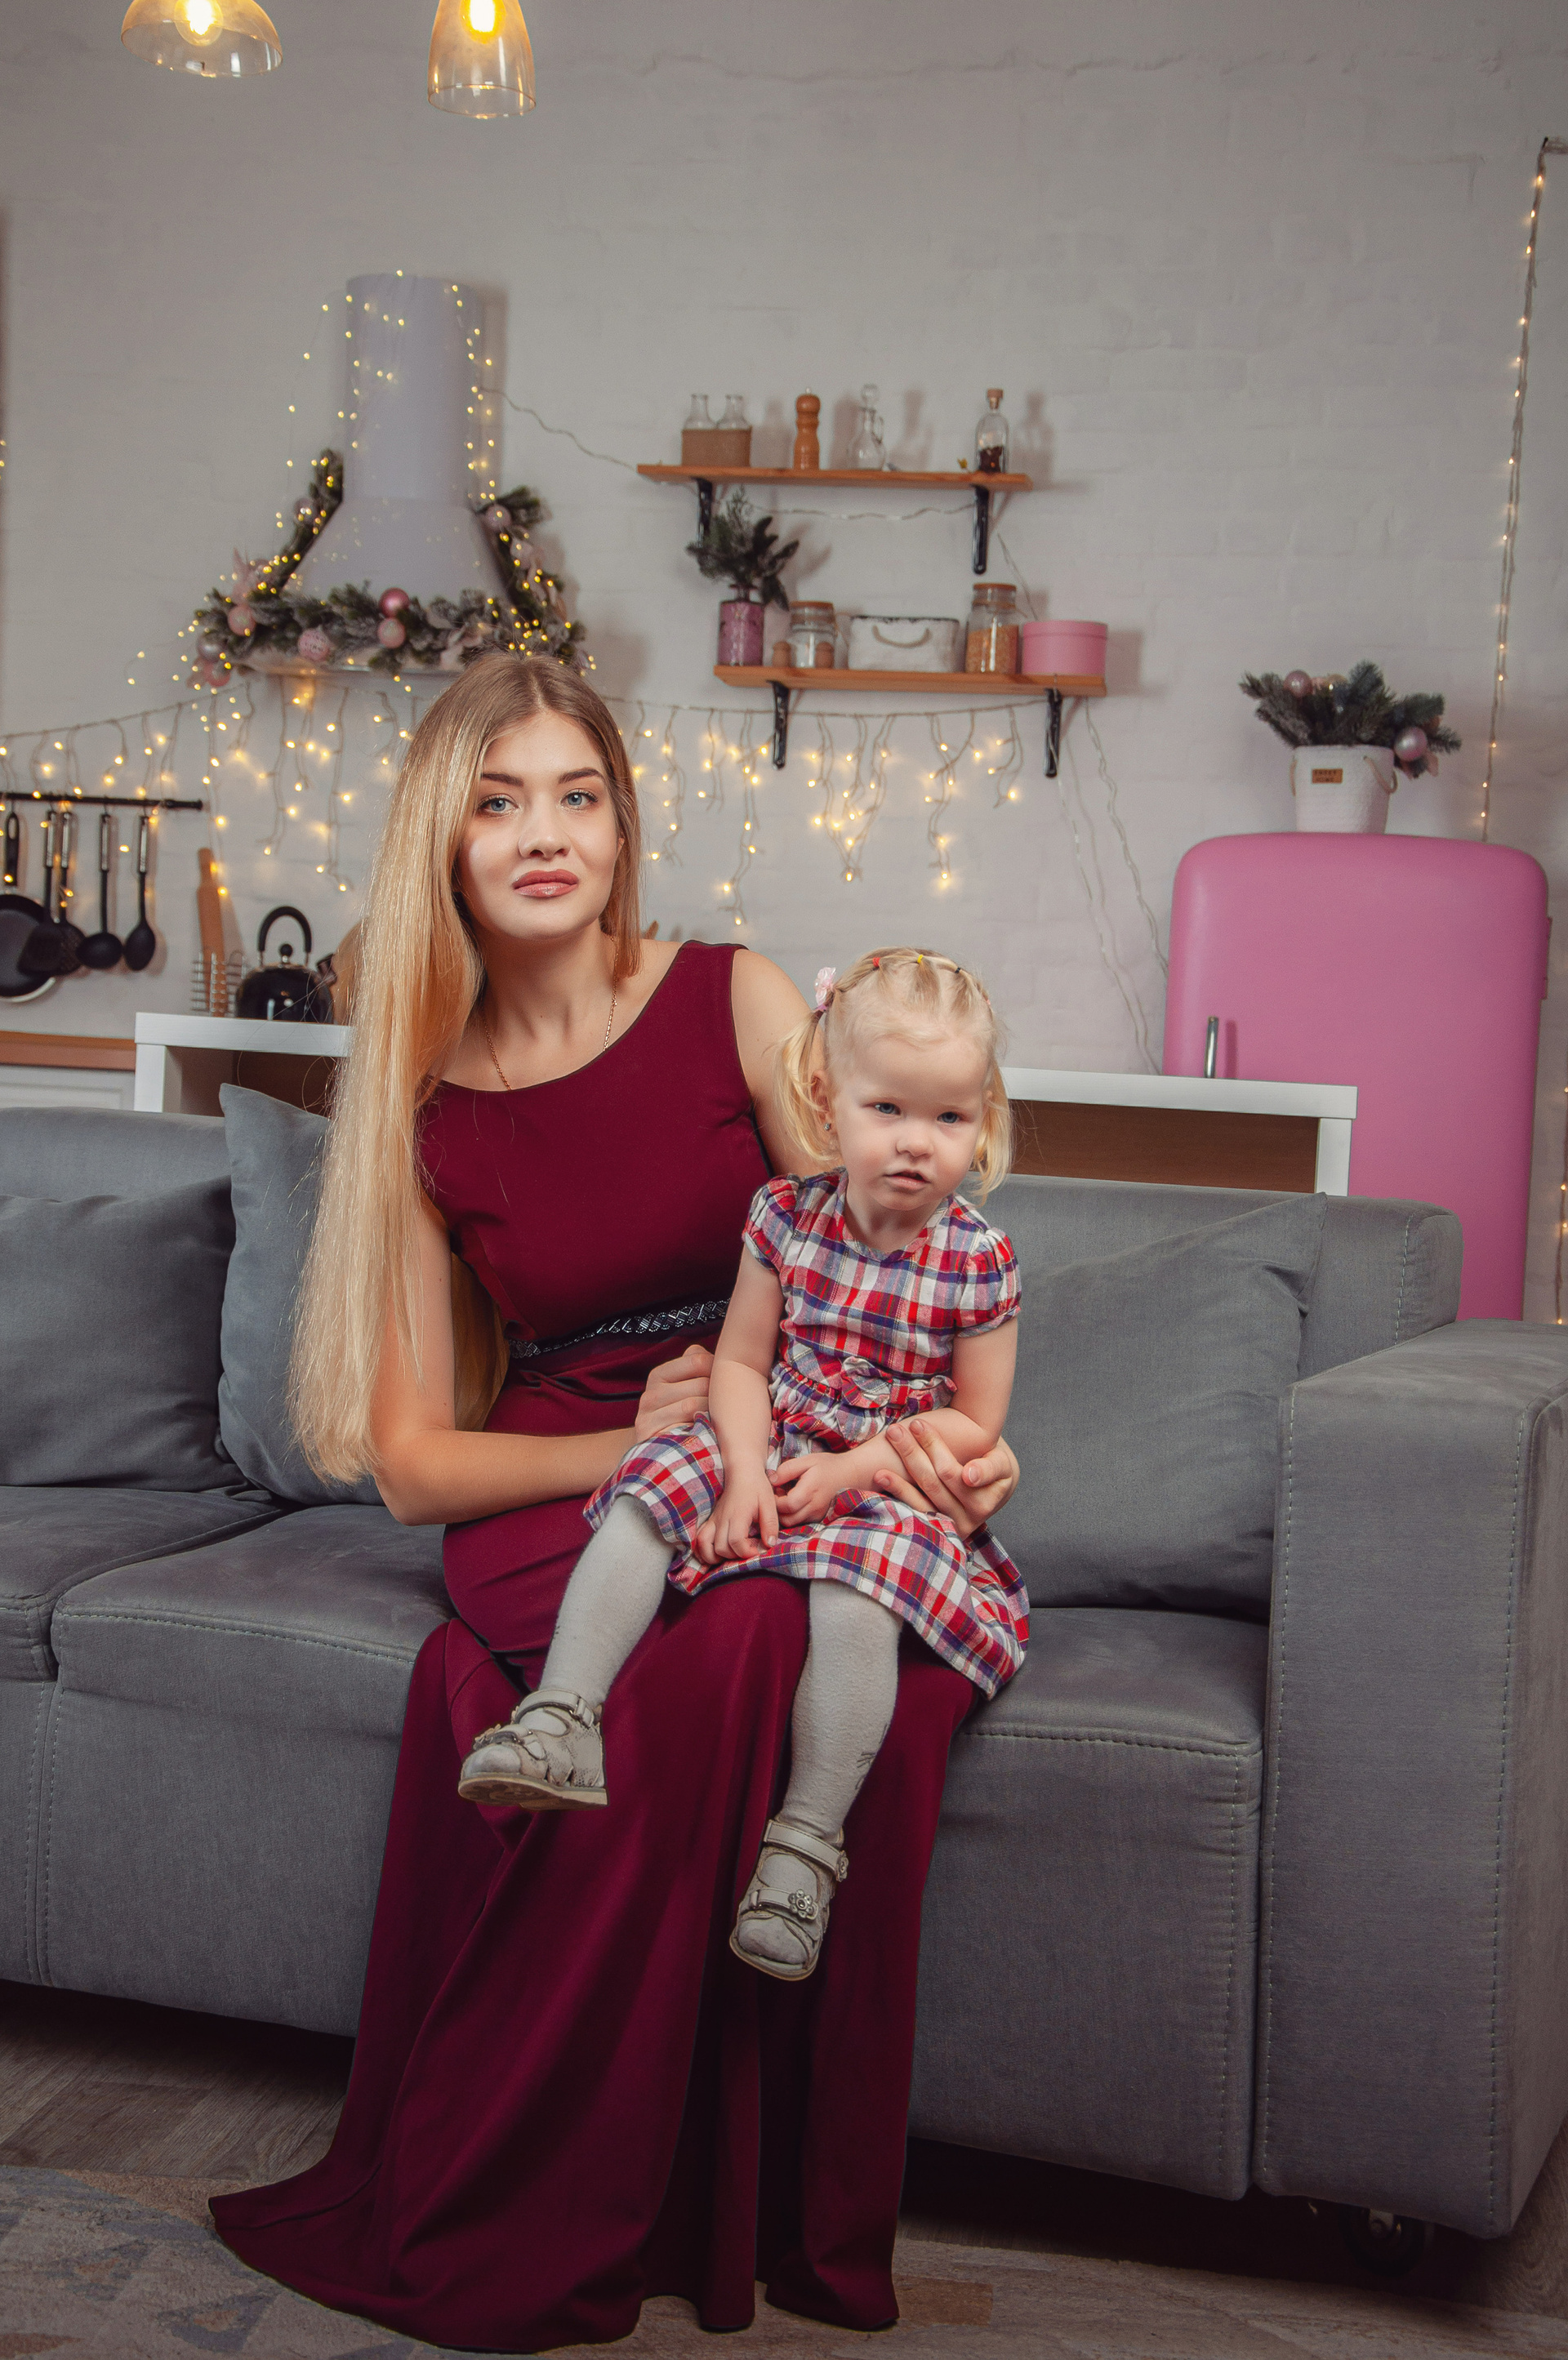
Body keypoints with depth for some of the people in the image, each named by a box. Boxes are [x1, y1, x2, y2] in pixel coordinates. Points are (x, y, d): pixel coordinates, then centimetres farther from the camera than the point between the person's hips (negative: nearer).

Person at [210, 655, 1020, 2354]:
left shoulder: (734, 998, 4)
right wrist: (629, 1446, -12)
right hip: (561, 1498, 0)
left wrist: (919, 1433, -21)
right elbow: (411, 1464, 6)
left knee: (758, 1638, -36)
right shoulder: (424, 1111, 7)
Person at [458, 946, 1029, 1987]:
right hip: (768, 1458, 4)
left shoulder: (978, 1261, -8)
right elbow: (741, 1361, 2)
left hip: (894, 1488, -3)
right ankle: (562, 1718, -24)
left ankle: (807, 1842, -30)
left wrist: (852, 1468, -15)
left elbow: (975, 1422, -3)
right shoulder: (788, 1215, -1)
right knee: (649, 1492, -22)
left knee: (855, 1592, -33)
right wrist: (746, 1470, -15)